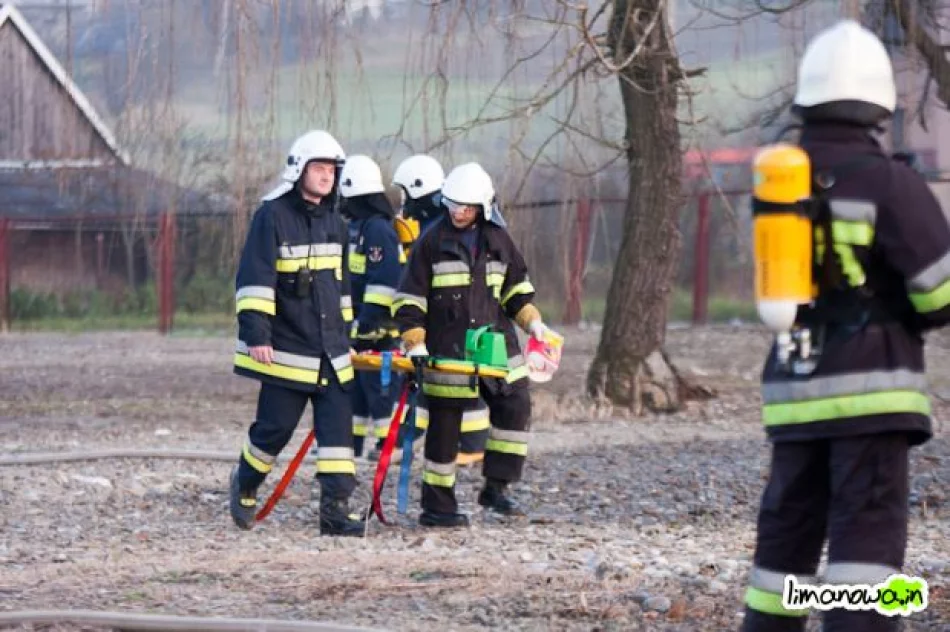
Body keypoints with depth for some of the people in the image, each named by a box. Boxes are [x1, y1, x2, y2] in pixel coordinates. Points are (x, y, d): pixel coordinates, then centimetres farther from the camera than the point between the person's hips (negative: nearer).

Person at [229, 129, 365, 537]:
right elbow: (255, 279, -15)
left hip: (330, 351, 6)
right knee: (275, 427, 1)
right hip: (287, 348, -6)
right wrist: (256, 334, -22)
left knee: (338, 428, -4)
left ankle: (336, 508, -5)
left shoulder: (334, 223, 13)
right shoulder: (273, 216, -9)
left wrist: (345, 332, 24)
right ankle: (245, 484, 27)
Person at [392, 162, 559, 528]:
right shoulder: (433, 243, -2)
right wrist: (415, 343, -10)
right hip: (447, 348, -4)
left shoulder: (498, 240, 9)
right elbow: (409, 298, -1)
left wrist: (532, 321, 8)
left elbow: (516, 287, 22)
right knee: (444, 424, -1)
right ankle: (436, 506, 5)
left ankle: (496, 488, 6)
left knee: (515, 407, -5)